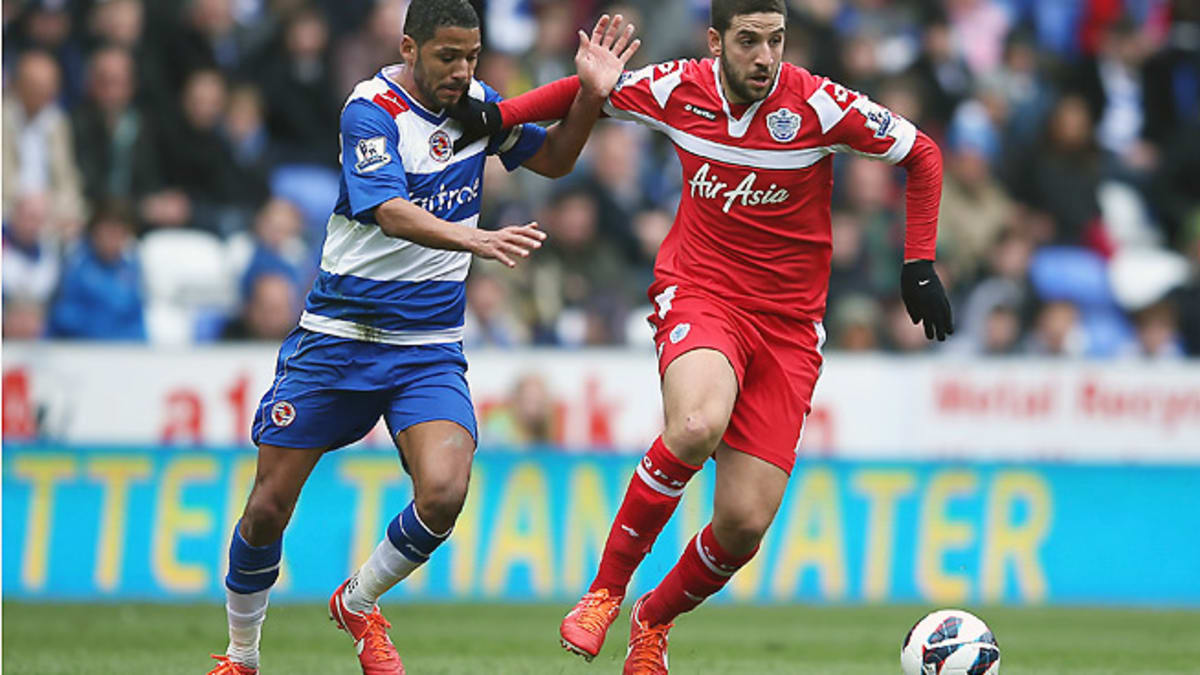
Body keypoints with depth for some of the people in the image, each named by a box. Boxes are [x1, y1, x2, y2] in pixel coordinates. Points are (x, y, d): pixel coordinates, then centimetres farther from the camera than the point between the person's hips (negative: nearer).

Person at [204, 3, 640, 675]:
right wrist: (476, 240, -46)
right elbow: (391, 213, -30)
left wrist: (591, 95, -4)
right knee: (269, 508, -1)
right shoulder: (372, 110, -16)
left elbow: (552, 159, 15)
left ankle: (358, 604, 9)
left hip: (430, 348, 3)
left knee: (444, 493, -20)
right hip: (337, 335, -3)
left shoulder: (476, 103, 2)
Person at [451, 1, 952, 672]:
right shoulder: (677, 89, -5)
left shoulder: (818, 104, -11)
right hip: (698, 297, -1)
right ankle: (605, 592, -17)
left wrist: (919, 266, -3)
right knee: (696, 427, -36)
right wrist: (498, 114, 6)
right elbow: (593, 88, 16)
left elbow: (922, 153, 1)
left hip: (789, 327, 1)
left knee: (745, 523, -6)